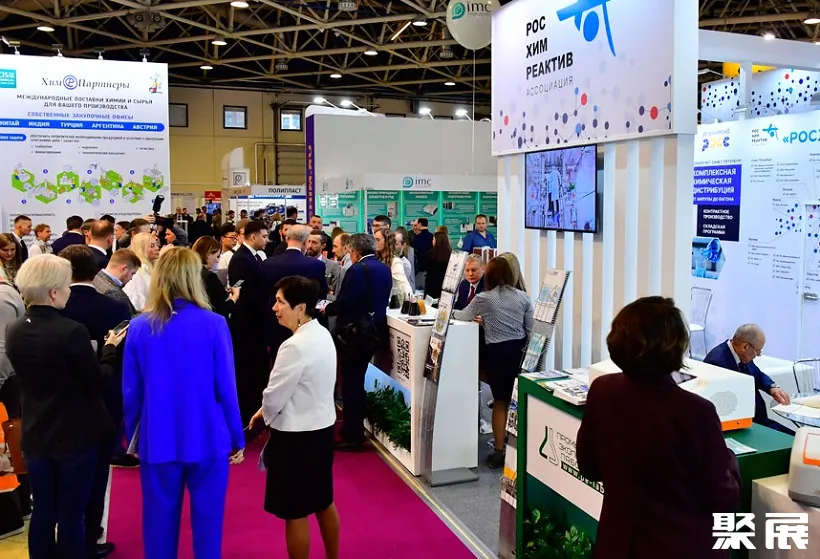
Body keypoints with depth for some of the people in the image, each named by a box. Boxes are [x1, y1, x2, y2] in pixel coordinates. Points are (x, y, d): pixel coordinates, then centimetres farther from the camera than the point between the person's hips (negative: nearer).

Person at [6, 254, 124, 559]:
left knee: (43, 511, 18)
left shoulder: (14, 332, -2)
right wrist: (110, 350, -3)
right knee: (71, 514, 8)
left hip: (36, 435, 6)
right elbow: (96, 384, -15)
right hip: (76, 435, -6)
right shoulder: (72, 331, -23)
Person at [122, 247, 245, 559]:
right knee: (207, 518, 12)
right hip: (206, 439, -2)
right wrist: (237, 438, 3)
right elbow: (226, 388, -8)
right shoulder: (213, 324, -11)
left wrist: (132, 437, 16)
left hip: (157, 441, 2)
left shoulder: (139, 327, -4)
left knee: (159, 521, 14)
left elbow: (131, 392, 2)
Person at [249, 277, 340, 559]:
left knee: (295, 513, 7)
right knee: (323, 502, 22)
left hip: (296, 436, -9)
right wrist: (269, 411, 10)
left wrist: (264, 415, 5)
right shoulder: (323, 335, 2)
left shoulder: (294, 346, -24)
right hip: (322, 428, 9)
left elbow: (274, 397, -16)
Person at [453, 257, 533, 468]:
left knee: (501, 401, 10)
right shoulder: (523, 297, 2)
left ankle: (500, 451, 16)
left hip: (497, 352, -3)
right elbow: (531, 330, 4)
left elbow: (463, 316, 12)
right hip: (520, 350, 3)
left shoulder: (483, 299, -6)